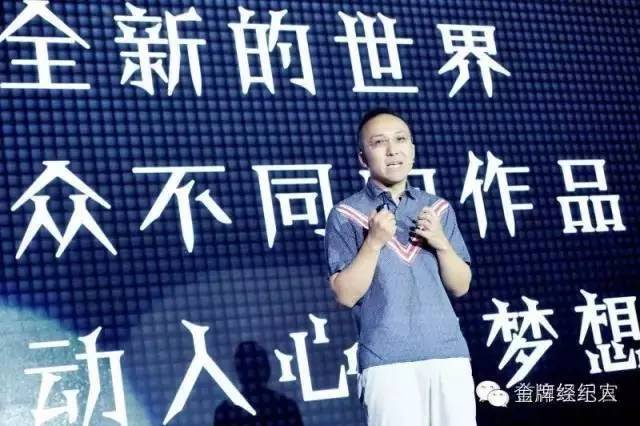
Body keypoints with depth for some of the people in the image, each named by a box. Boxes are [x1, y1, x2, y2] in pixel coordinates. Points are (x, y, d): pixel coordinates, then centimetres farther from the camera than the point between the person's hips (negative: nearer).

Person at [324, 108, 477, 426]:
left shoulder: (438, 208, 12)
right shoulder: (346, 215, 1)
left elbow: (461, 287, 12)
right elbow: (346, 295, -5)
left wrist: (441, 242, -4)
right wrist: (374, 242, -14)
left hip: (449, 353, 4)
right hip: (387, 360, -4)